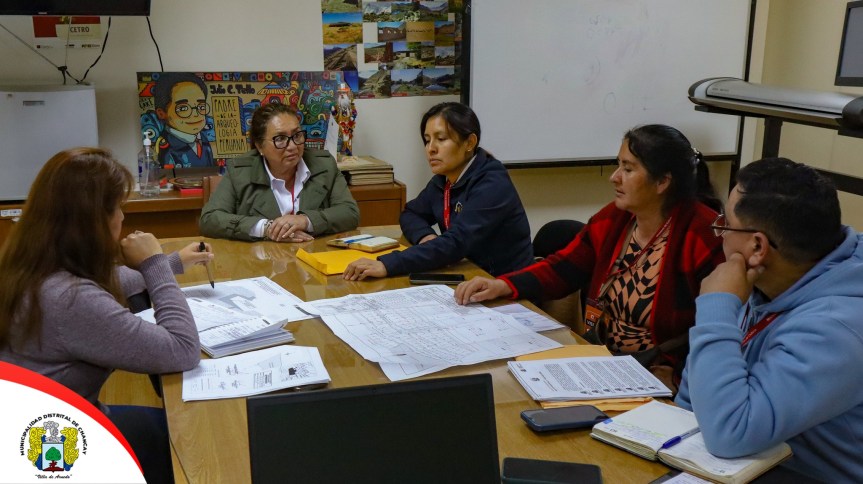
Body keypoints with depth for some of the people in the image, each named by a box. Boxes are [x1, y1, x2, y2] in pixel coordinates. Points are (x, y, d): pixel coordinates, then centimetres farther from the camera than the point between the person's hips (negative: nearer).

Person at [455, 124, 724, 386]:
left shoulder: (704, 236, -15)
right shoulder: (614, 218, 5)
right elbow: (563, 269, 10)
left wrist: (669, 371, -26)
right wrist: (502, 285, -3)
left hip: (658, 376, -6)